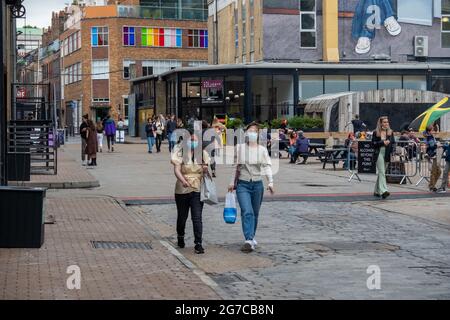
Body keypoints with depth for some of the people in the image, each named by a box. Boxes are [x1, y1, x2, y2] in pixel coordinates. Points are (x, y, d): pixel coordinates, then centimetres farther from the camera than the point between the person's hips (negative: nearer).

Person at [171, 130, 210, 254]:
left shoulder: (203, 154, 7)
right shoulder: (181, 153, -4)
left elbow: (206, 173, 13)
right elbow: (176, 170, -15)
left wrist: (206, 169, -13)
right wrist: (183, 181, -34)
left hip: (198, 190, 1)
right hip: (182, 190, -1)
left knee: (197, 217, -9)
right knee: (182, 216, 14)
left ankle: (198, 244, -8)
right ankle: (180, 237, 40)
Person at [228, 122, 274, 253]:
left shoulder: (262, 149, 3)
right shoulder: (239, 148, 2)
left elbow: (267, 166, -4)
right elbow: (235, 166, 9)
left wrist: (270, 182, -16)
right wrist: (232, 182, 9)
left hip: (257, 184, 2)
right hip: (242, 184, -2)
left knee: (255, 213, 12)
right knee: (247, 212, -15)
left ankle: (251, 237, 29)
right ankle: (249, 240, -22)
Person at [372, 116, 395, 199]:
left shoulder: (390, 132, 9)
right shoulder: (376, 133, -1)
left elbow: (393, 142, 12)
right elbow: (373, 143, -5)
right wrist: (382, 142, -15)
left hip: (387, 154, 4)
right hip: (379, 154, -4)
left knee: (380, 173, 12)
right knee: (381, 172, -14)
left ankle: (377, 191, 22)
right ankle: (383, 191, -23)